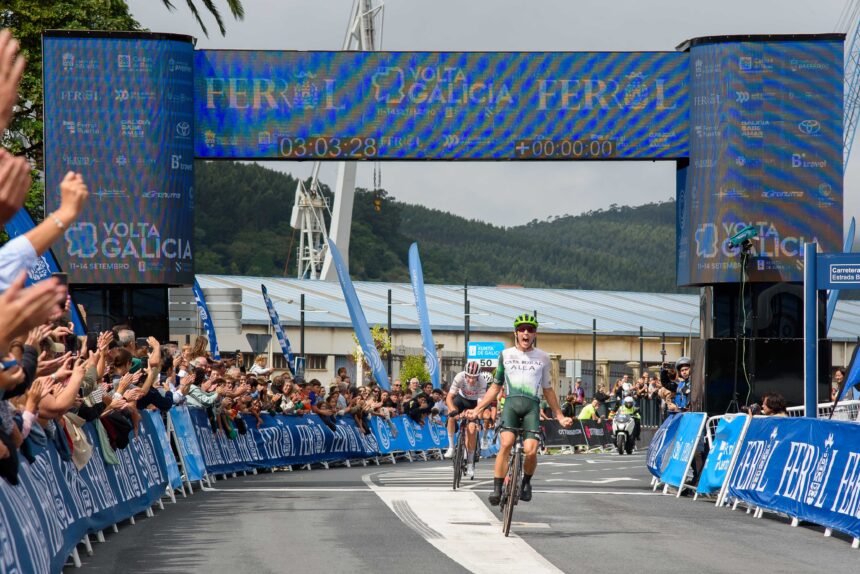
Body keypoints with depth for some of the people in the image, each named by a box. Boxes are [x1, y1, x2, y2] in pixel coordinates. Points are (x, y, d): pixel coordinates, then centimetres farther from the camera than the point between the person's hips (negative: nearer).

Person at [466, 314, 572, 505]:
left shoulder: (542, 358, 15)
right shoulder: (506, 355, 14)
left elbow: (547, 390, 22)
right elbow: (496, 386, 20)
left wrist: (560, 416, 21)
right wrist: (477, 409, 13)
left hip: (532, 405, 0)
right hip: (511, 403, 0)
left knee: (531, 450, -17)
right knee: (506, 444, -23)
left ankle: (526, 481, 12)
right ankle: (497, 489, -19)